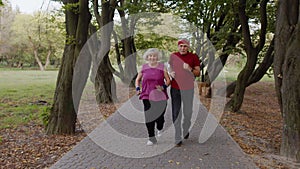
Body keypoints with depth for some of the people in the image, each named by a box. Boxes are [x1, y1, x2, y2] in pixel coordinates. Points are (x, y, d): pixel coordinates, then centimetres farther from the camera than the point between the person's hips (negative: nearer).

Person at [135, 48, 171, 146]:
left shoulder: (162, 67, 2)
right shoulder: (144, 67, 8)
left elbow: (168, 80, 4)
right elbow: (137, 79, 18)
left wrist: (164, 87, -15)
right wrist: (137, 88, 2)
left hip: (160, 96, -1)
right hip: (147, 96, 2)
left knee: (159, 116, 1)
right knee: (149, 117, -3)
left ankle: (160, 129, 37)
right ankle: (151, 138, 10)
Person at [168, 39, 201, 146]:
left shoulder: (194, 57, -1)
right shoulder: (173, 56, 5)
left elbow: (198, 73, 1)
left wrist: (190, 69, -18)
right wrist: (171, 73, -4)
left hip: (188, 89, -1)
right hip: (175, 88, 1)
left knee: (188, 112, 11)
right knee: (176, 113, 2)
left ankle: (186, 130, 40)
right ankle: (178, 138, 11)